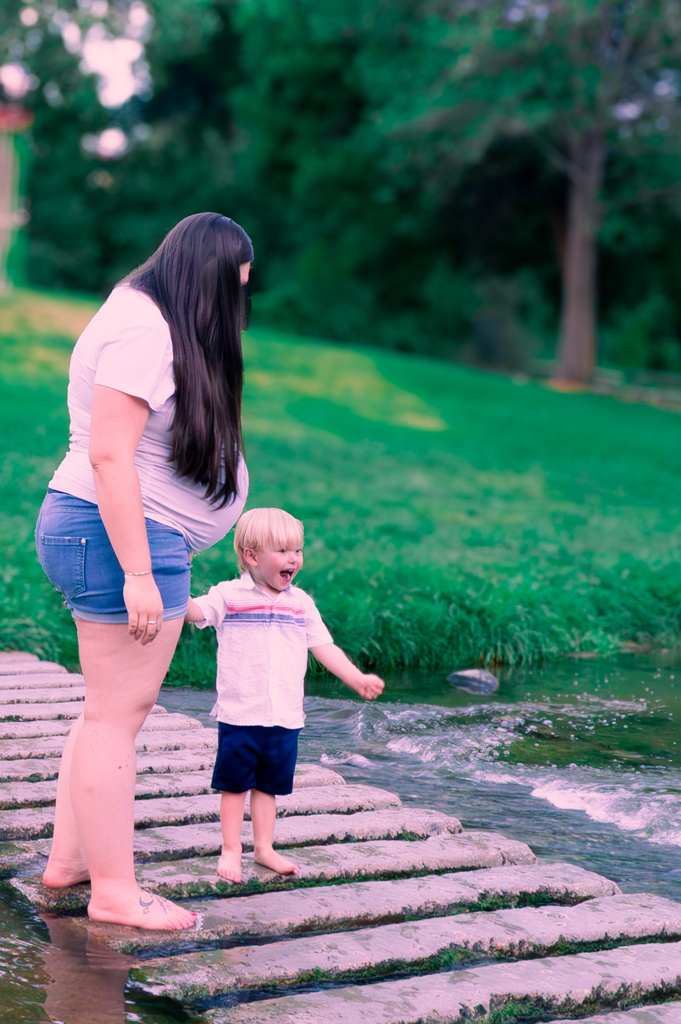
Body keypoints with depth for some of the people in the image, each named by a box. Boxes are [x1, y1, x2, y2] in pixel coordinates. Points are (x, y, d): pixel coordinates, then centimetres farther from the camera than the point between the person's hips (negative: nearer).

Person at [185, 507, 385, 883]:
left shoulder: (301, 604, 9)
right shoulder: (229, 595, -2)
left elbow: (323, 646, 11)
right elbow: (193, 612, -14)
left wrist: (356, 678, 2)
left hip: (285, 717, 4)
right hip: (239, 714, -3)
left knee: (269, 785, 13)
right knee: (234, 784, 4)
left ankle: (264, 847, 24)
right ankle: (230, 849, 14)